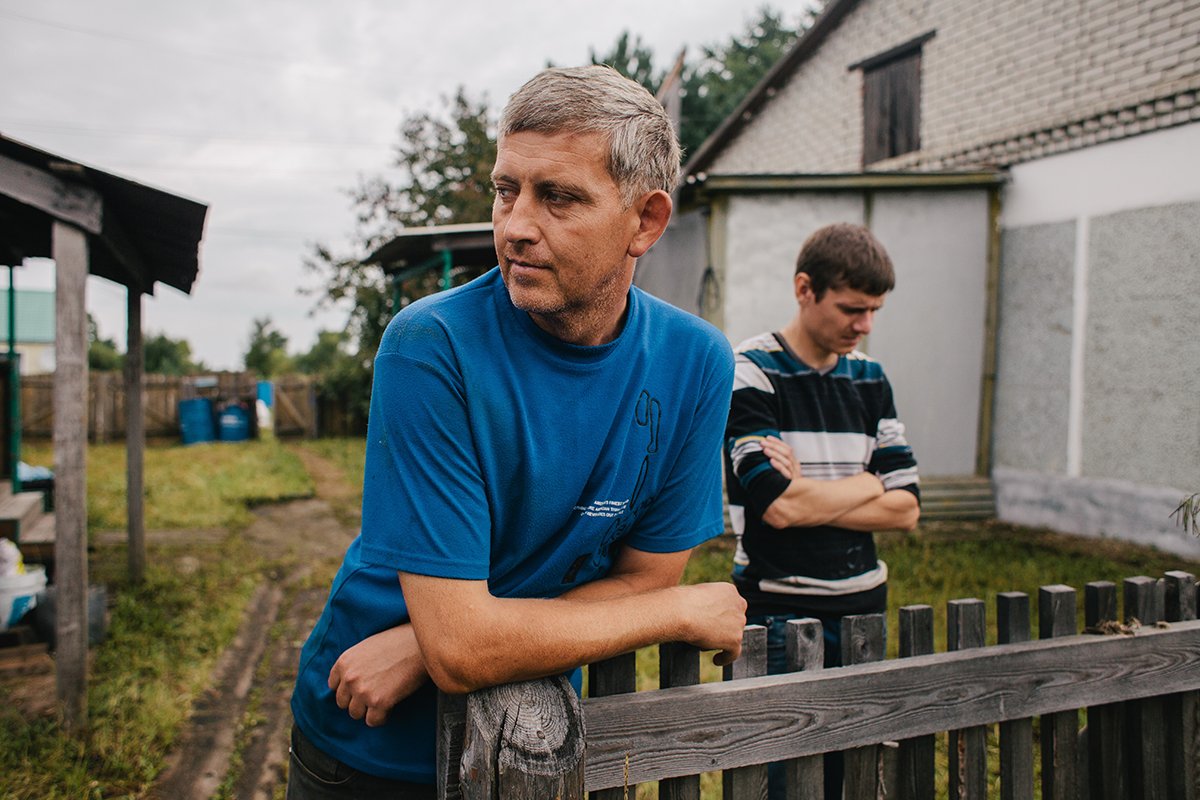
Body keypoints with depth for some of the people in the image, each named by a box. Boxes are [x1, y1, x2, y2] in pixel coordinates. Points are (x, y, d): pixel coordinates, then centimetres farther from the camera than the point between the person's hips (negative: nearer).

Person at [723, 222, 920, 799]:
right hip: (779, 615, -5)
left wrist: (809, 495, -11)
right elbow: (779, 506, -20)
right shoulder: (750, 373, -10)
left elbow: (905, 509, 3)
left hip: (862, 608, 6)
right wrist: (865, 483, -4)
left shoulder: (870, 379, 8)